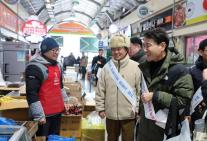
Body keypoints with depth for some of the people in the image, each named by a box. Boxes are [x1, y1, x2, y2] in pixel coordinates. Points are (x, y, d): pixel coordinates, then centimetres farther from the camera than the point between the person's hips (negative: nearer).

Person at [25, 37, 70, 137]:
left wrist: (65, 101, 19)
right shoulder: (35, 67, -15)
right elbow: (31, 94, -19)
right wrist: (39, 115, -20)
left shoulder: (57, 65, 12)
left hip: (57, 111, 8)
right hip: (44, 114, -8)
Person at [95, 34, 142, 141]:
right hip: (110, 114, 3)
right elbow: (100, 91, 2)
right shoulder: (107, 67, -1)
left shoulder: (135, 67, -8)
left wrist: (137, 109, -7)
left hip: (129, 114, -2)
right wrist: (100, 108, 1)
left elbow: (140, 90, -7)